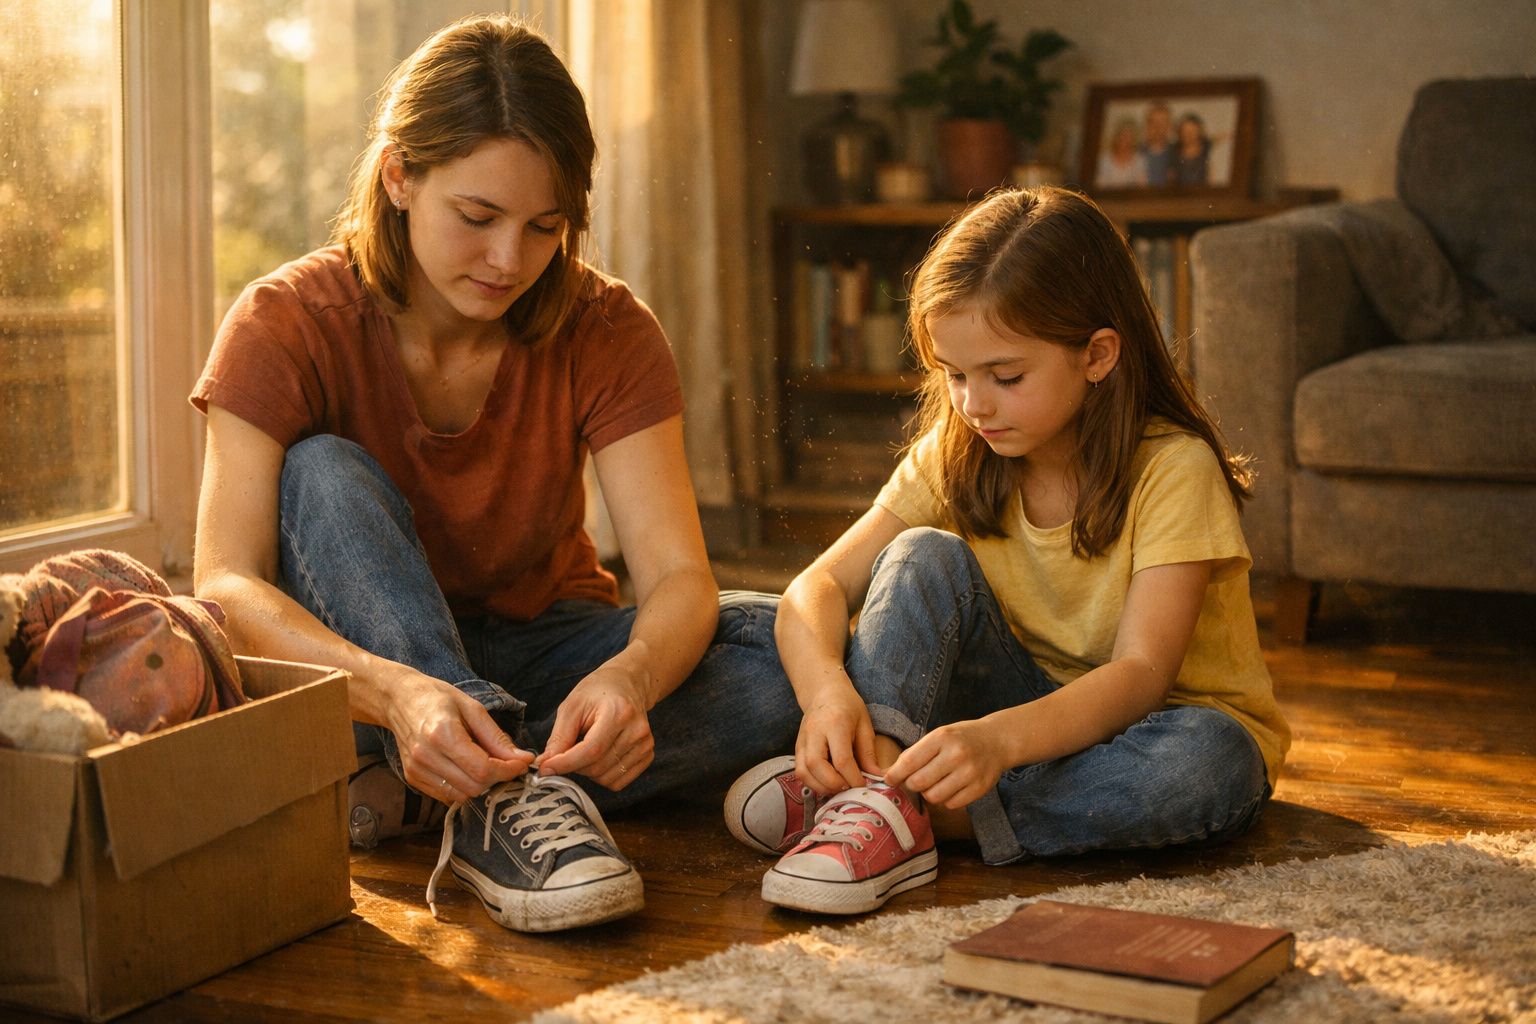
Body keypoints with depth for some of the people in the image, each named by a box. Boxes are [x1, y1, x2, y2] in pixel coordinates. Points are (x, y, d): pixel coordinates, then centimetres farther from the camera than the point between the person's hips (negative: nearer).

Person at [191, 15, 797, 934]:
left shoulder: (608, 334, -12)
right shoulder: (289, 325, -18)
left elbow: (679, 577, -21)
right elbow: (227, 585, -29)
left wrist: (629, 678, -46)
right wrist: (395, 692, -48)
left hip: (537, 662, 2)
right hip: (358, 664, -1)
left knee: (782, 655, -26)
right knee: (322, 475, -30)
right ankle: (493, 800, -42)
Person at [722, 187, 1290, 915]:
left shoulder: (1172, 469, -20)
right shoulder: (954, 457, -6)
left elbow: (1140, 673, -30)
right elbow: (819, 587, -12)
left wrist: (1001, 738, -47)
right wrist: (826, 689, -35)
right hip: (1025, 704, 3)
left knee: (1209, 760, -38)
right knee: (925, 557, -19)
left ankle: (925, 811, -34)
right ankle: (880, 790, -38)